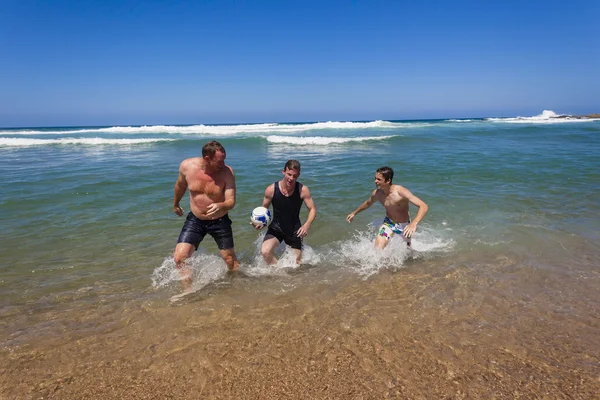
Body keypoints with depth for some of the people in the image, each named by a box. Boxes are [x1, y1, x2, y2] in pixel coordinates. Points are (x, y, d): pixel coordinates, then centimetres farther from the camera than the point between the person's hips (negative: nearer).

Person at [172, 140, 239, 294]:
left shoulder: (227, 172, -21)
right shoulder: (187, 166, -16)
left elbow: (231, 201, -22)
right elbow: (180, 185, 6)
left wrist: (220, 206, -45)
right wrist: (175, 204, 23)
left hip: (220, 221, -1)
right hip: (195, 220, 1)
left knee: (230, 260, 10)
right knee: (179, 258, -10)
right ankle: (188, 290, 11)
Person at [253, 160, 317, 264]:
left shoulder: (303, 190, -17)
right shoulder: (271, 189, -16)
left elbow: (312, 209, -9)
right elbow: (264, 209, 0)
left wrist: (307, 225, -27)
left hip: (294, 229, 1)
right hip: (276, 227, -1)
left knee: (297, 262, 9)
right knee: (265, 251, -26)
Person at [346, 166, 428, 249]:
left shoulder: (400, 192, -33)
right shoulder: (376, 193, -18)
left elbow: (424, 206, -40)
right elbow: (368, 203, 8)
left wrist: (414, 224, -56)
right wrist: (354, 213, 19)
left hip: (404, 225, -2)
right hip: (389, 222, 2)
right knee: (377, 248, -20)